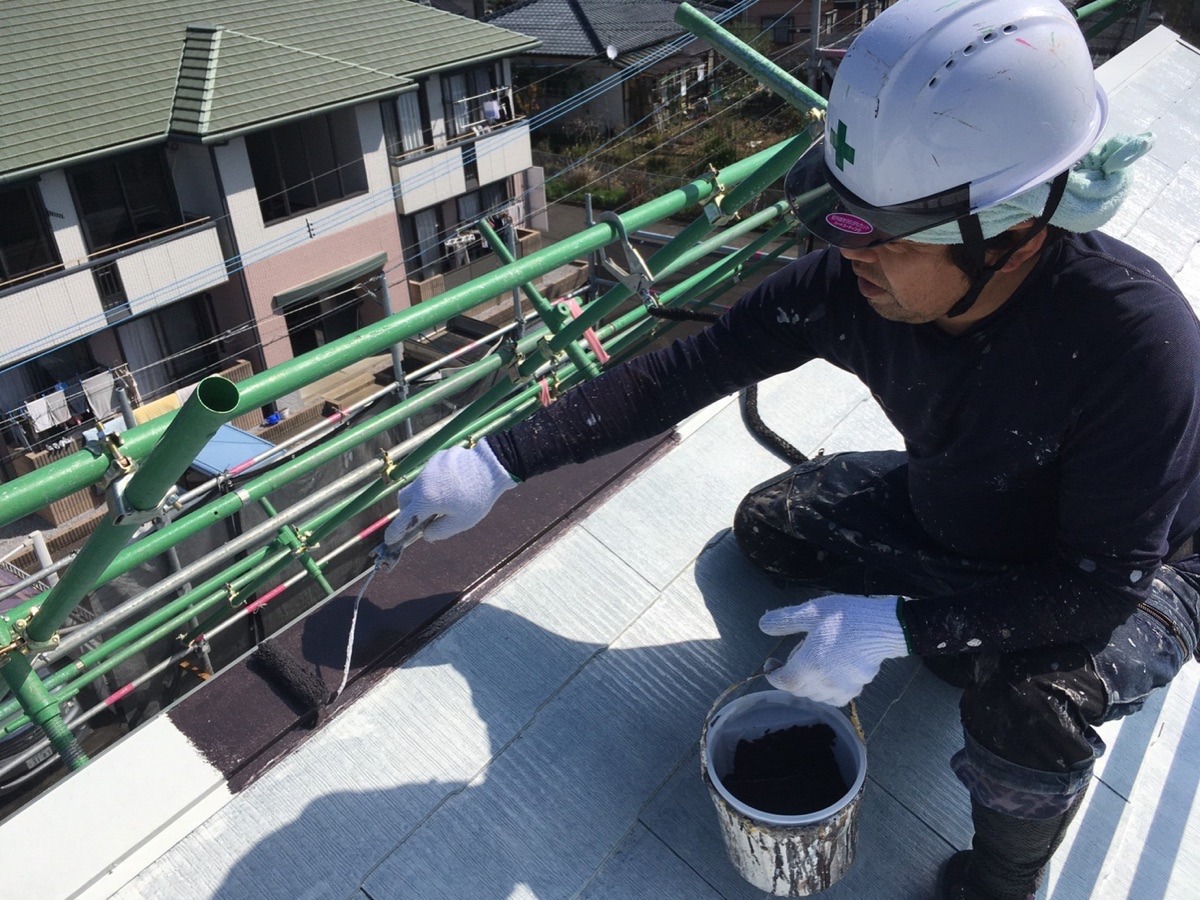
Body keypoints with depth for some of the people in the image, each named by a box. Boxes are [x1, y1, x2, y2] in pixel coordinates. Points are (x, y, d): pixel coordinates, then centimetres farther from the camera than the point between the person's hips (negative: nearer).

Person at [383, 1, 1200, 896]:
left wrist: (896, 626, -38)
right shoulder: (853, 282, -27)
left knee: (1031, 699, -33)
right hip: (947, 513, 5)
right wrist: (500, 460, -24)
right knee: (769, 523, 1)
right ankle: (966, 650, 17)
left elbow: (1106, 581, -32)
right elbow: (685, 370, -23)